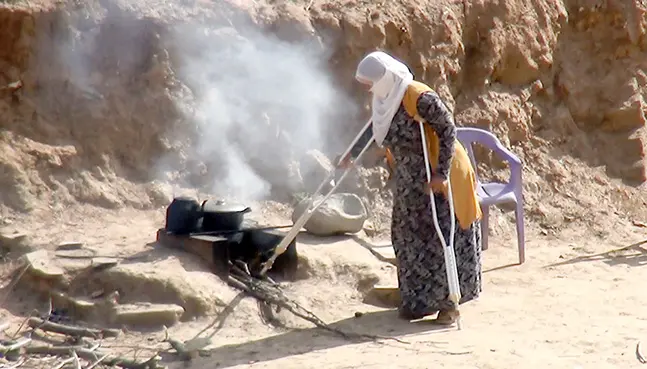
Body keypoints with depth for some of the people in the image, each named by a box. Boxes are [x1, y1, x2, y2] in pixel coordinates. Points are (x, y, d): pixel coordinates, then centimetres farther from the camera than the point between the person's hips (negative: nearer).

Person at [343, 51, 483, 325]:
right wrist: (352, 154, 29)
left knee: (441, 238, -4)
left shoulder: (421, 98, -24)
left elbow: (448, 131, -21)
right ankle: (419, 300, 22)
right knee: (409, 238, 10)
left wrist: (442, 174, -25)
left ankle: (448, 303, 7)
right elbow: (374, 128, 20)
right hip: (410, 183, 8)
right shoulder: (384, 100, 1)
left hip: (438, 179, -8)